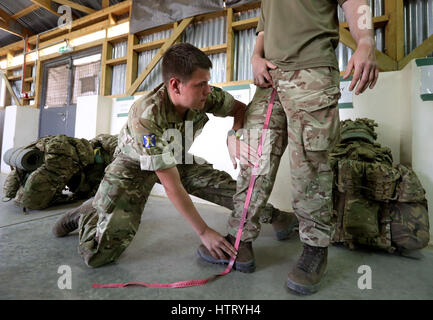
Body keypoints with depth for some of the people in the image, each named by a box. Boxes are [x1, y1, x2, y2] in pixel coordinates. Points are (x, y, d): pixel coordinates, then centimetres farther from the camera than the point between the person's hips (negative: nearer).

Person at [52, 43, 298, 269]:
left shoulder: (206, 96, -22)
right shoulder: (146, 116, -36)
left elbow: (239, 107, 0)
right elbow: (172, 185, -32)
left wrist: (235, 135, -24)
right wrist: (204, 232, -27)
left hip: (178, 160, 5)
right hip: (135, 166, -4)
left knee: (234, 190, -10)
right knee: (100, 253, -16)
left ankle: (272, 213, 22)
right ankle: (88, 214, 18)